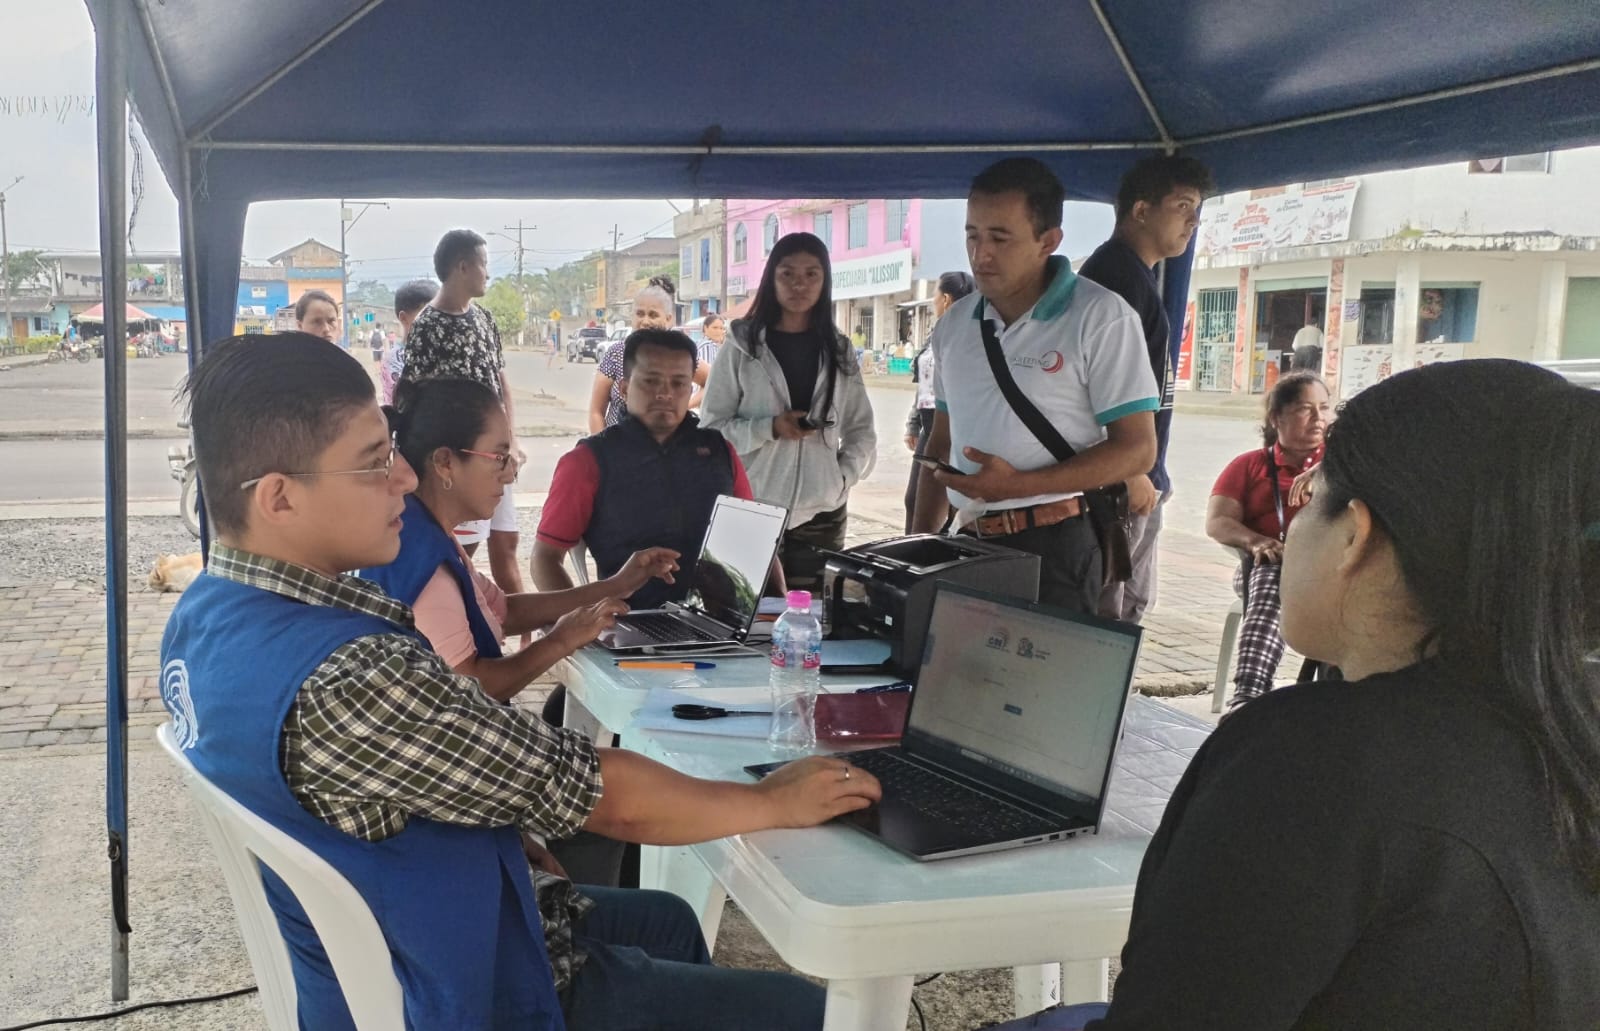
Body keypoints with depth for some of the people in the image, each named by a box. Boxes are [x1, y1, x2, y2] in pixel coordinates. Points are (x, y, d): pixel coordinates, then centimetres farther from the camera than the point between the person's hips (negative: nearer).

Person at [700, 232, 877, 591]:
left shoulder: (840, 352, 10)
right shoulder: (742, 346, 1)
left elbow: (861, 431, 13)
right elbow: (712, 428, -1)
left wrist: (843, 479, -3)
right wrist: (770, 428, -15)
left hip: (822, 516, 3)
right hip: (752, 513, -2)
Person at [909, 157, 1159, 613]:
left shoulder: (1100, 316, -8)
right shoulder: (955, 324, 11)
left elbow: (1137, 448, -11)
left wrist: (1017, 485, -19)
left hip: (1054, 546, -5)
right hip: (970, 541, 5)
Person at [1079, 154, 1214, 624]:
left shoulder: (1137, 274, 18)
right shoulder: (1115, 272, -15)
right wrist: (1131, 474, -21)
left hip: (1139, 480, 11)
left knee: (1132, 603, 16)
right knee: (1105, 612, -6)